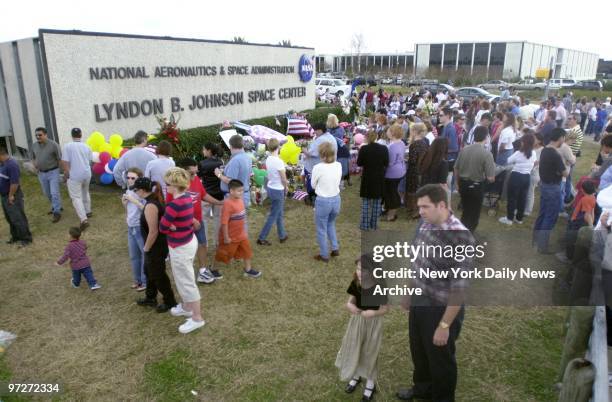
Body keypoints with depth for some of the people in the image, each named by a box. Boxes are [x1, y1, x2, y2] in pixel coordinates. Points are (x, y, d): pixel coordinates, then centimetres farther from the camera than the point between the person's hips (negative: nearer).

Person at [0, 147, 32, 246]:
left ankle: (26, 238, 8)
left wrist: (11, 196, -20)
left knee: (18, 219, -2)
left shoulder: (11, 164, -23)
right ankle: (15, 236, 31)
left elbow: (15, 183, -26)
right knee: (10, 219, 18)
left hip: (12, 197, -10)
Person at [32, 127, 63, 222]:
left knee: (54, 193, -9)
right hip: (42, 174, 6)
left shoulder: (53, 144, -16)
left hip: (53, 172, -6)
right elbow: (33, 158, 17)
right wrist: (35, 166, 0)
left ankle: (57, 213, 1)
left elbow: (60, 159, -13)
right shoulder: (34, 145, 0)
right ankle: (56, 206, 37)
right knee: (47, 193, 16)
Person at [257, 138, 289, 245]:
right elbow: (283, 179, -17)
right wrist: (286, 188, 2)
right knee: (273, 215, 4)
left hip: (270, 188, 8)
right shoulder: (279, 161, -23)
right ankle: (261, 238, 8)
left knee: (279, 213, 20)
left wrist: (284, 184, 8)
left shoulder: (268, 159, -1)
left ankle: (282, 235, 31)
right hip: (278, 190, -8)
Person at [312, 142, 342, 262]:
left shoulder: (318, 167, -18)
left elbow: (313, 185, -5)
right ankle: (335, 248, 29)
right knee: (331, 224, 30)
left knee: (321, 229, 13)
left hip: (323, 201, -5)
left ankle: (324, 255, 25)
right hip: (336, 199, 5)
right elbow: (338, 183, 6)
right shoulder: (338, 165, -5)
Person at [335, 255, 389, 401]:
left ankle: (370, 383, 34)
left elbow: (385, 308, -15)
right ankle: (356, 376, 43)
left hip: (373, 323, -4)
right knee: (353, 348, 16)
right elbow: (351, 300, 2)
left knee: (370, 352, 11)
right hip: (356, 320, 4)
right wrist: (350, 306, -20)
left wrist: (373, 313, -32)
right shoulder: (355, 283, -10)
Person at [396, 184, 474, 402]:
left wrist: (445, 325, -21)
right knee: (418, 351, 27)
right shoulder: (426, 225, -3)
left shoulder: (460, 238, -28)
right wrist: (408, 292, 19)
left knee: (440, 359, 17)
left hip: (442, 310, -7)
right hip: (419, 303, 7)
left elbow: (459, 288, -25)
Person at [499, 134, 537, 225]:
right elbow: (535, 162, 19)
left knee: (512, 197, 4)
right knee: (522, 198, 13)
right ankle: (519, 218, 23)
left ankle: (509, 218, 8)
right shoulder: (533, 154, 0)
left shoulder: (518, 153, -17)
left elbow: (508, 161, -4)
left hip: (516, 176, -6)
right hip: (527, 177, 6)